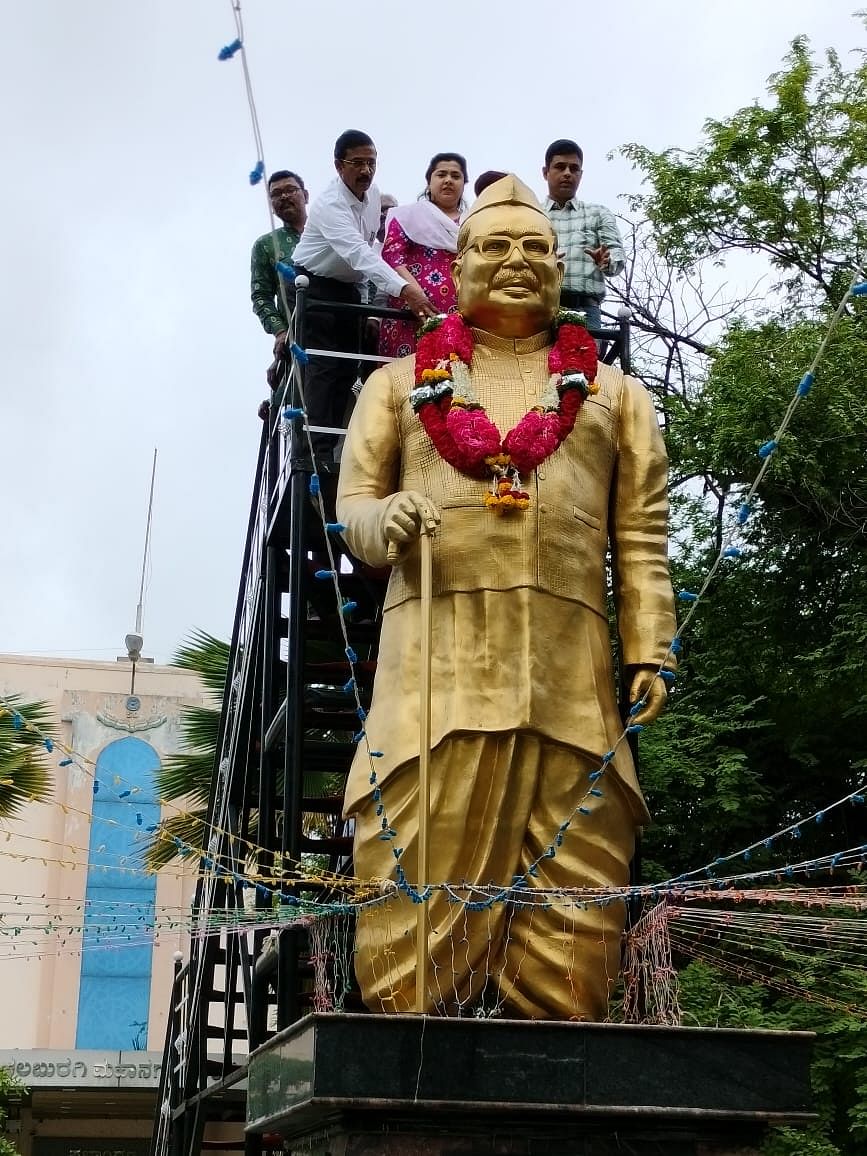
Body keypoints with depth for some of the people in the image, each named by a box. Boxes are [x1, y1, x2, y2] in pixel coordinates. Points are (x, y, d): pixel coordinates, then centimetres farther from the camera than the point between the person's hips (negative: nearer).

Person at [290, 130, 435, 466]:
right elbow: (358, 253, -41)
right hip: (314, 288, -8)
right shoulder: (330, 205, -27)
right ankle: (318, 450, -17)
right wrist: (403, 289, -52)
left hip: (348, 289, 8)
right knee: (321, 368, -15)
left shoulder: (373, 194, 0)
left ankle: (330, 444, 9)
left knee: (347, 366, 4)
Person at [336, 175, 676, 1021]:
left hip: (570, 667, 1)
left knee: (575, 880, -2)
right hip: (438, 653, -1)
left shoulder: (612, 393, 22)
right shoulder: (400, 382, 21)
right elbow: (351, 506, 14)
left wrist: (648, 651, 1)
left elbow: (640, 538, 13)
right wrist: (384, 519, -10)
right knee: (419, 872, -7)